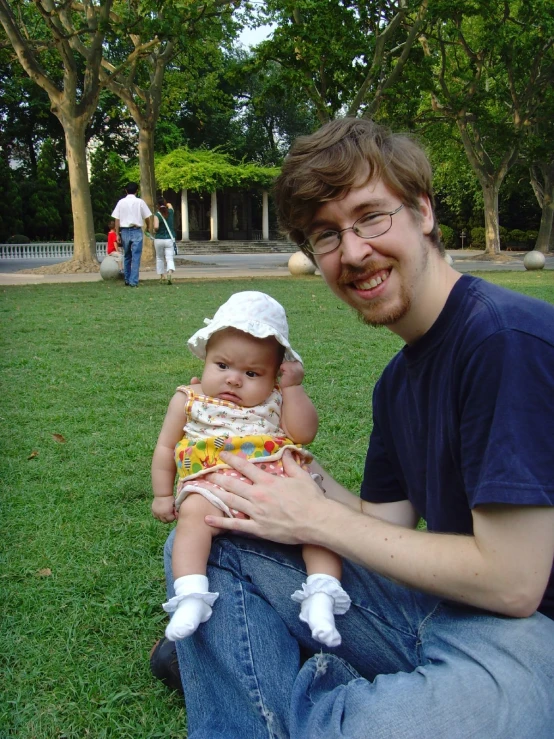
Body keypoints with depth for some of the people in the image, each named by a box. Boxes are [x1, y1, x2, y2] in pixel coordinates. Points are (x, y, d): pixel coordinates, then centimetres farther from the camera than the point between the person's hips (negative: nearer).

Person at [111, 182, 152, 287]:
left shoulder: (121, 202, 4)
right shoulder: (140, 202, -1)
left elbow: (117, 219, 1)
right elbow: (147, 217, 4)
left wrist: (117, 234, 4)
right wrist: (148, 227, 23)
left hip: (124, 231, 3)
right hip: (136, 231, -3)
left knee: (126, 257, 16)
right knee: (136, 257, -2)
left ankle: (127, 280, 21)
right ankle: (133, 281, -8)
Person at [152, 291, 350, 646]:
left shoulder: (276, 400, 15)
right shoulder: (189, 400, 14)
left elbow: (304, 434, 1)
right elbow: (166, 447, 19)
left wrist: (293, 388, -1)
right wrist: (163, 495, 13)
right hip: (212, 486, -1)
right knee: (194, 514, -33)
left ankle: (322, 596, -25)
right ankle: (191, 598, -38)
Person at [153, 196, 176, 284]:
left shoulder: (157, 214, -10)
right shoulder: (170, 212, 1)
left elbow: (156, 227, -22)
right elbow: (169, 204, 25)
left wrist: (155, 230, -2)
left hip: (159, 239, -2)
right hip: (170, 239, 2)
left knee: (160, 258, 17)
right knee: (169, 258, -4)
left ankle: (162, 276, 24)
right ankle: (170, 272, -32)